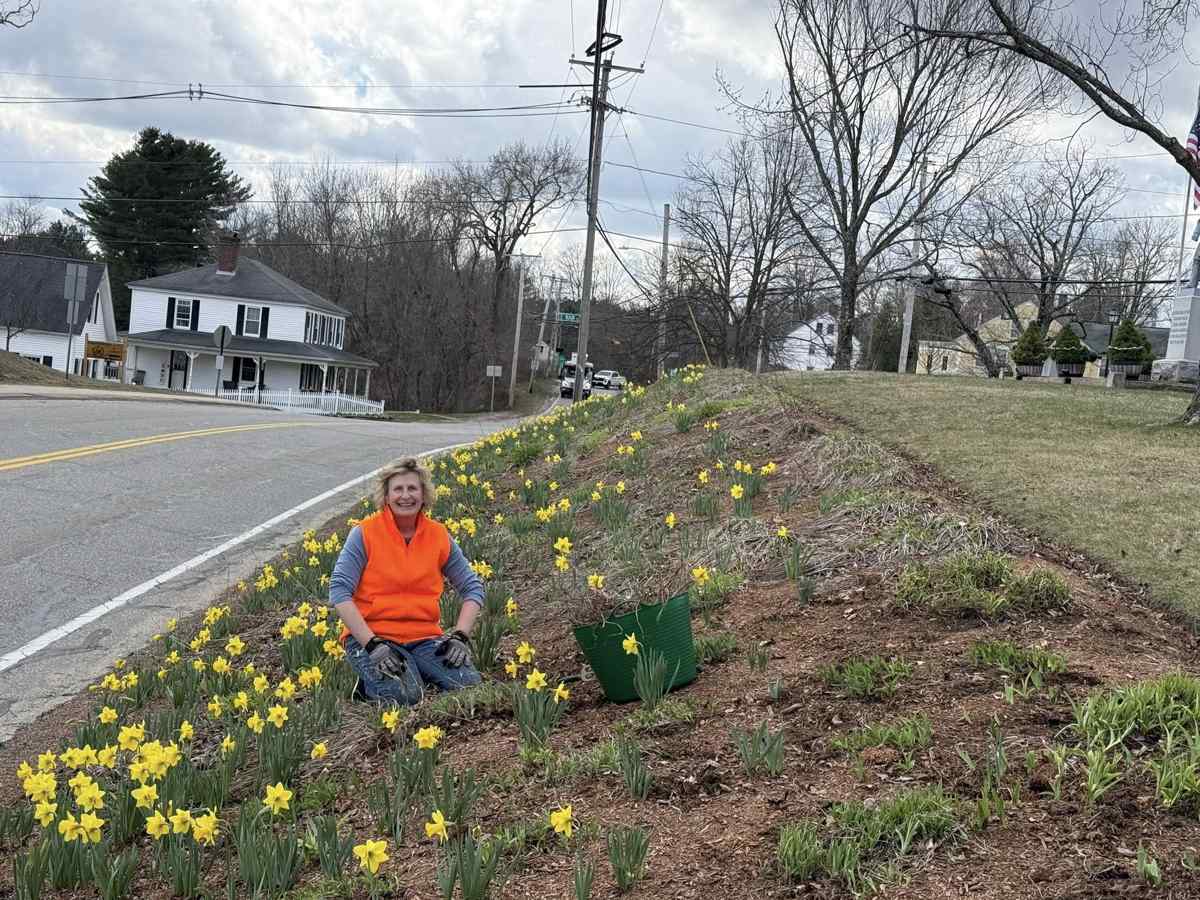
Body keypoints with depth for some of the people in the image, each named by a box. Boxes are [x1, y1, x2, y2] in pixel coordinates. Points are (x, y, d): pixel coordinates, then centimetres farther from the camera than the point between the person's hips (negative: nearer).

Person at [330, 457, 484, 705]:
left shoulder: (439, 535, 6)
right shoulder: (365, 533, -5)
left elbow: (473, 588, 12)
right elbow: (339, 591, -10)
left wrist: (461, 635, -4)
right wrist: (371, 644, -19)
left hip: (424, 638, 3)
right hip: (370, 636, -3)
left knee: (470, 685, -21)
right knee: (402, 695, -30)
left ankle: (418, 673, 7)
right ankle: (370, 678, 3)